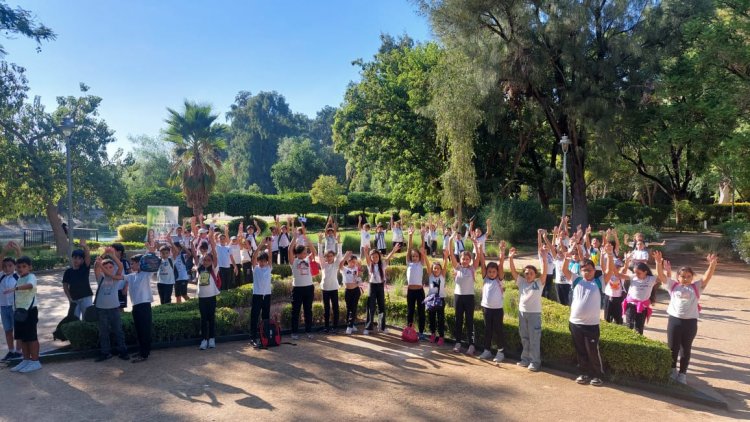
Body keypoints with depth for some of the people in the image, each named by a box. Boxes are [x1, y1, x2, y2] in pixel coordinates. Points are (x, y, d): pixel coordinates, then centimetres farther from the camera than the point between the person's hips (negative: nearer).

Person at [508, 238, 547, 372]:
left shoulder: (539, 282, -3)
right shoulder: (521, 282, 6)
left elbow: (544, 270, -17)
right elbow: (513, 271, -1)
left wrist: (544, 257, -31)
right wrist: (510, 258, -15)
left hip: (534, 313, -4)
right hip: (522, 312, 4)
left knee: (534, 339, 2)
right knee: (524, 338, 14)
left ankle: (535, 362, 10)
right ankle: (525, 359, 26)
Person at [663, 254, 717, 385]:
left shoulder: (696, 287, 7)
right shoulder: (673, 285, 6)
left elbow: (707, 277, -5)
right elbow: (661, 275, -2)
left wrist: (712, 264, -22)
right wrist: (658, 263, -19)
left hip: (690, 321, 0)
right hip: (674, 320, 0)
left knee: (686, 349, 10)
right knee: (673, 348, 9)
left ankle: (682, 373, 22)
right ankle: (672, 370, 27)